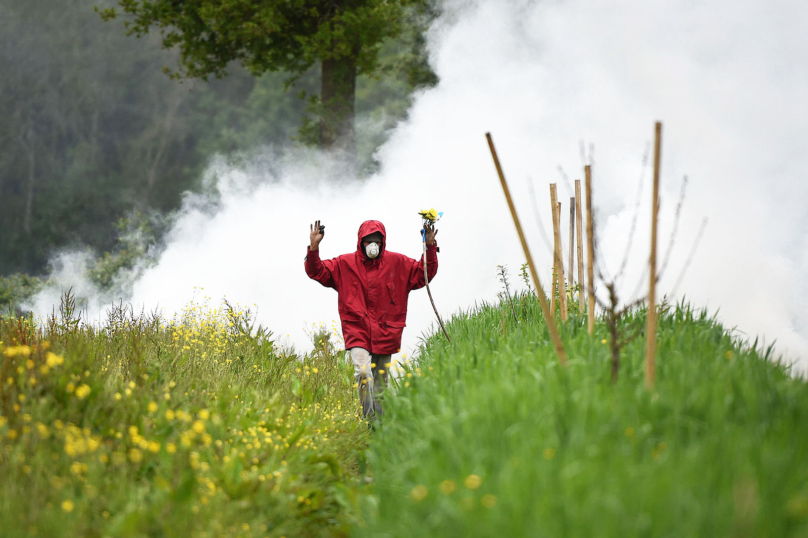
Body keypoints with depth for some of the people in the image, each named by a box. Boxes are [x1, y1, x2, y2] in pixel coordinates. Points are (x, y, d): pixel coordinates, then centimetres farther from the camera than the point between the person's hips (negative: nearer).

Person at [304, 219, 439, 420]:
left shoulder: (397, 263, 5)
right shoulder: (345, 264, 2)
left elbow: (424, 274, 9)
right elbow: (317, 272, 5)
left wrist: (430, 247, -3)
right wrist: (314, 248, -11)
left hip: (384, 334, 2)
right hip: (357, 330, -2)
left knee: (381, 381, 10)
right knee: (363, 373, -22)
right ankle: (369, 420, -19)